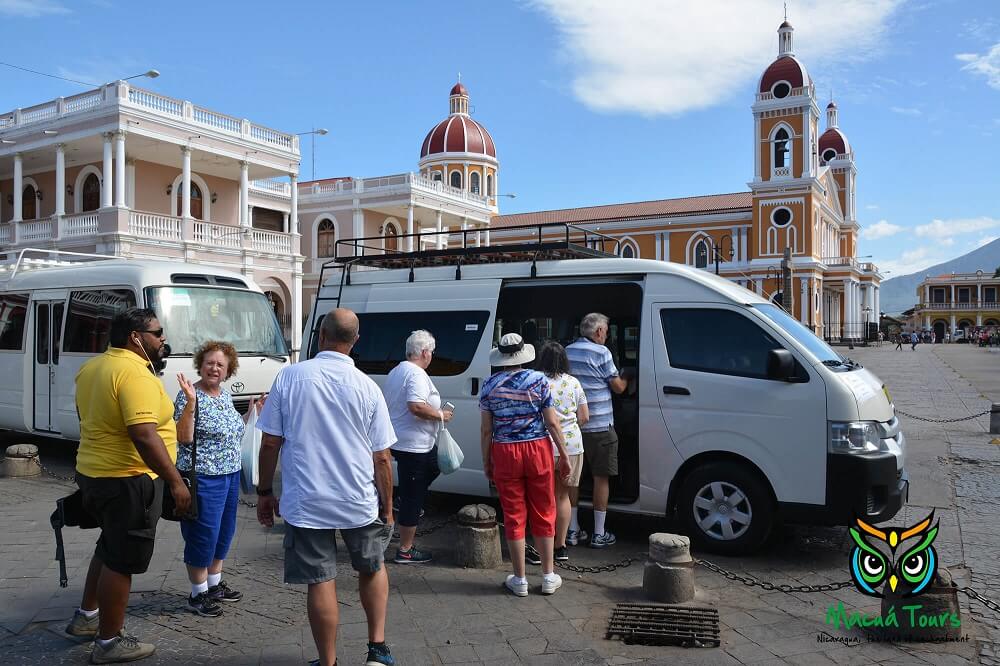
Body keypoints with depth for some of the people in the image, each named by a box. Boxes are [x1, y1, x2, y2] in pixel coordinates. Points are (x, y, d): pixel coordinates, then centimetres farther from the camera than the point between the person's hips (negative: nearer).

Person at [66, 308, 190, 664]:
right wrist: (175, 481, -24)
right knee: (122, 559, 3)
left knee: (109, 547, 26)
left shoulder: (90, 368, 8)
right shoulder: (135, 373, -22)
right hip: (127, 480, -10)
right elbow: (144, 436, -29)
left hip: (92, 472, 10)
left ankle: (86, 617, 39)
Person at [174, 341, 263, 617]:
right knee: (203, 535, 1)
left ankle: (215, 584, 34)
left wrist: (251, 413, 13)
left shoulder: (225, 395, 10)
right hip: (203, 477, -8)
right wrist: (190, 402, -31)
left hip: (230, 474, 8)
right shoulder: (190, 395, -14)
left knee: (224, 531, 18)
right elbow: (184, 438, -22)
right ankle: (198, 594, 16)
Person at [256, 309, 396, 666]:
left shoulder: (289, 377, -6)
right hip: (360, 503, 1)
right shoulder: (367, 387, -7)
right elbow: (382, 458, -4)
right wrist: (388, 508, 7)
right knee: (372, 568, 23)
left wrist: (264, 493, 9)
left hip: (305, 503, -1)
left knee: (320, 583, 10)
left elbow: (270, 443, -3)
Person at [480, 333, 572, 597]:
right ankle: (549, 577, 20)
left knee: (514, 516, 9)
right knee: (544, 514, 12)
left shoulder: (490, 385, -1)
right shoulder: (538, 380, -4)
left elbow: (486, 429, 1)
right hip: (538, 450, 0)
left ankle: (520, 580, 16)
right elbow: (552, 422, -4)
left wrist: (486, 461, 12)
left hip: (504, 454, 0)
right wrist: (564, 455, 4)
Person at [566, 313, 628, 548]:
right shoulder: (601, 352, -11)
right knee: (601, 478, 5)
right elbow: (618, 387, -6)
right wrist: (627, 380, 16)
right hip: (599, 427, -6)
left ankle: (572, 530, 18)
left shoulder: (567, 351, 9)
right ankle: (599, 534, 10)